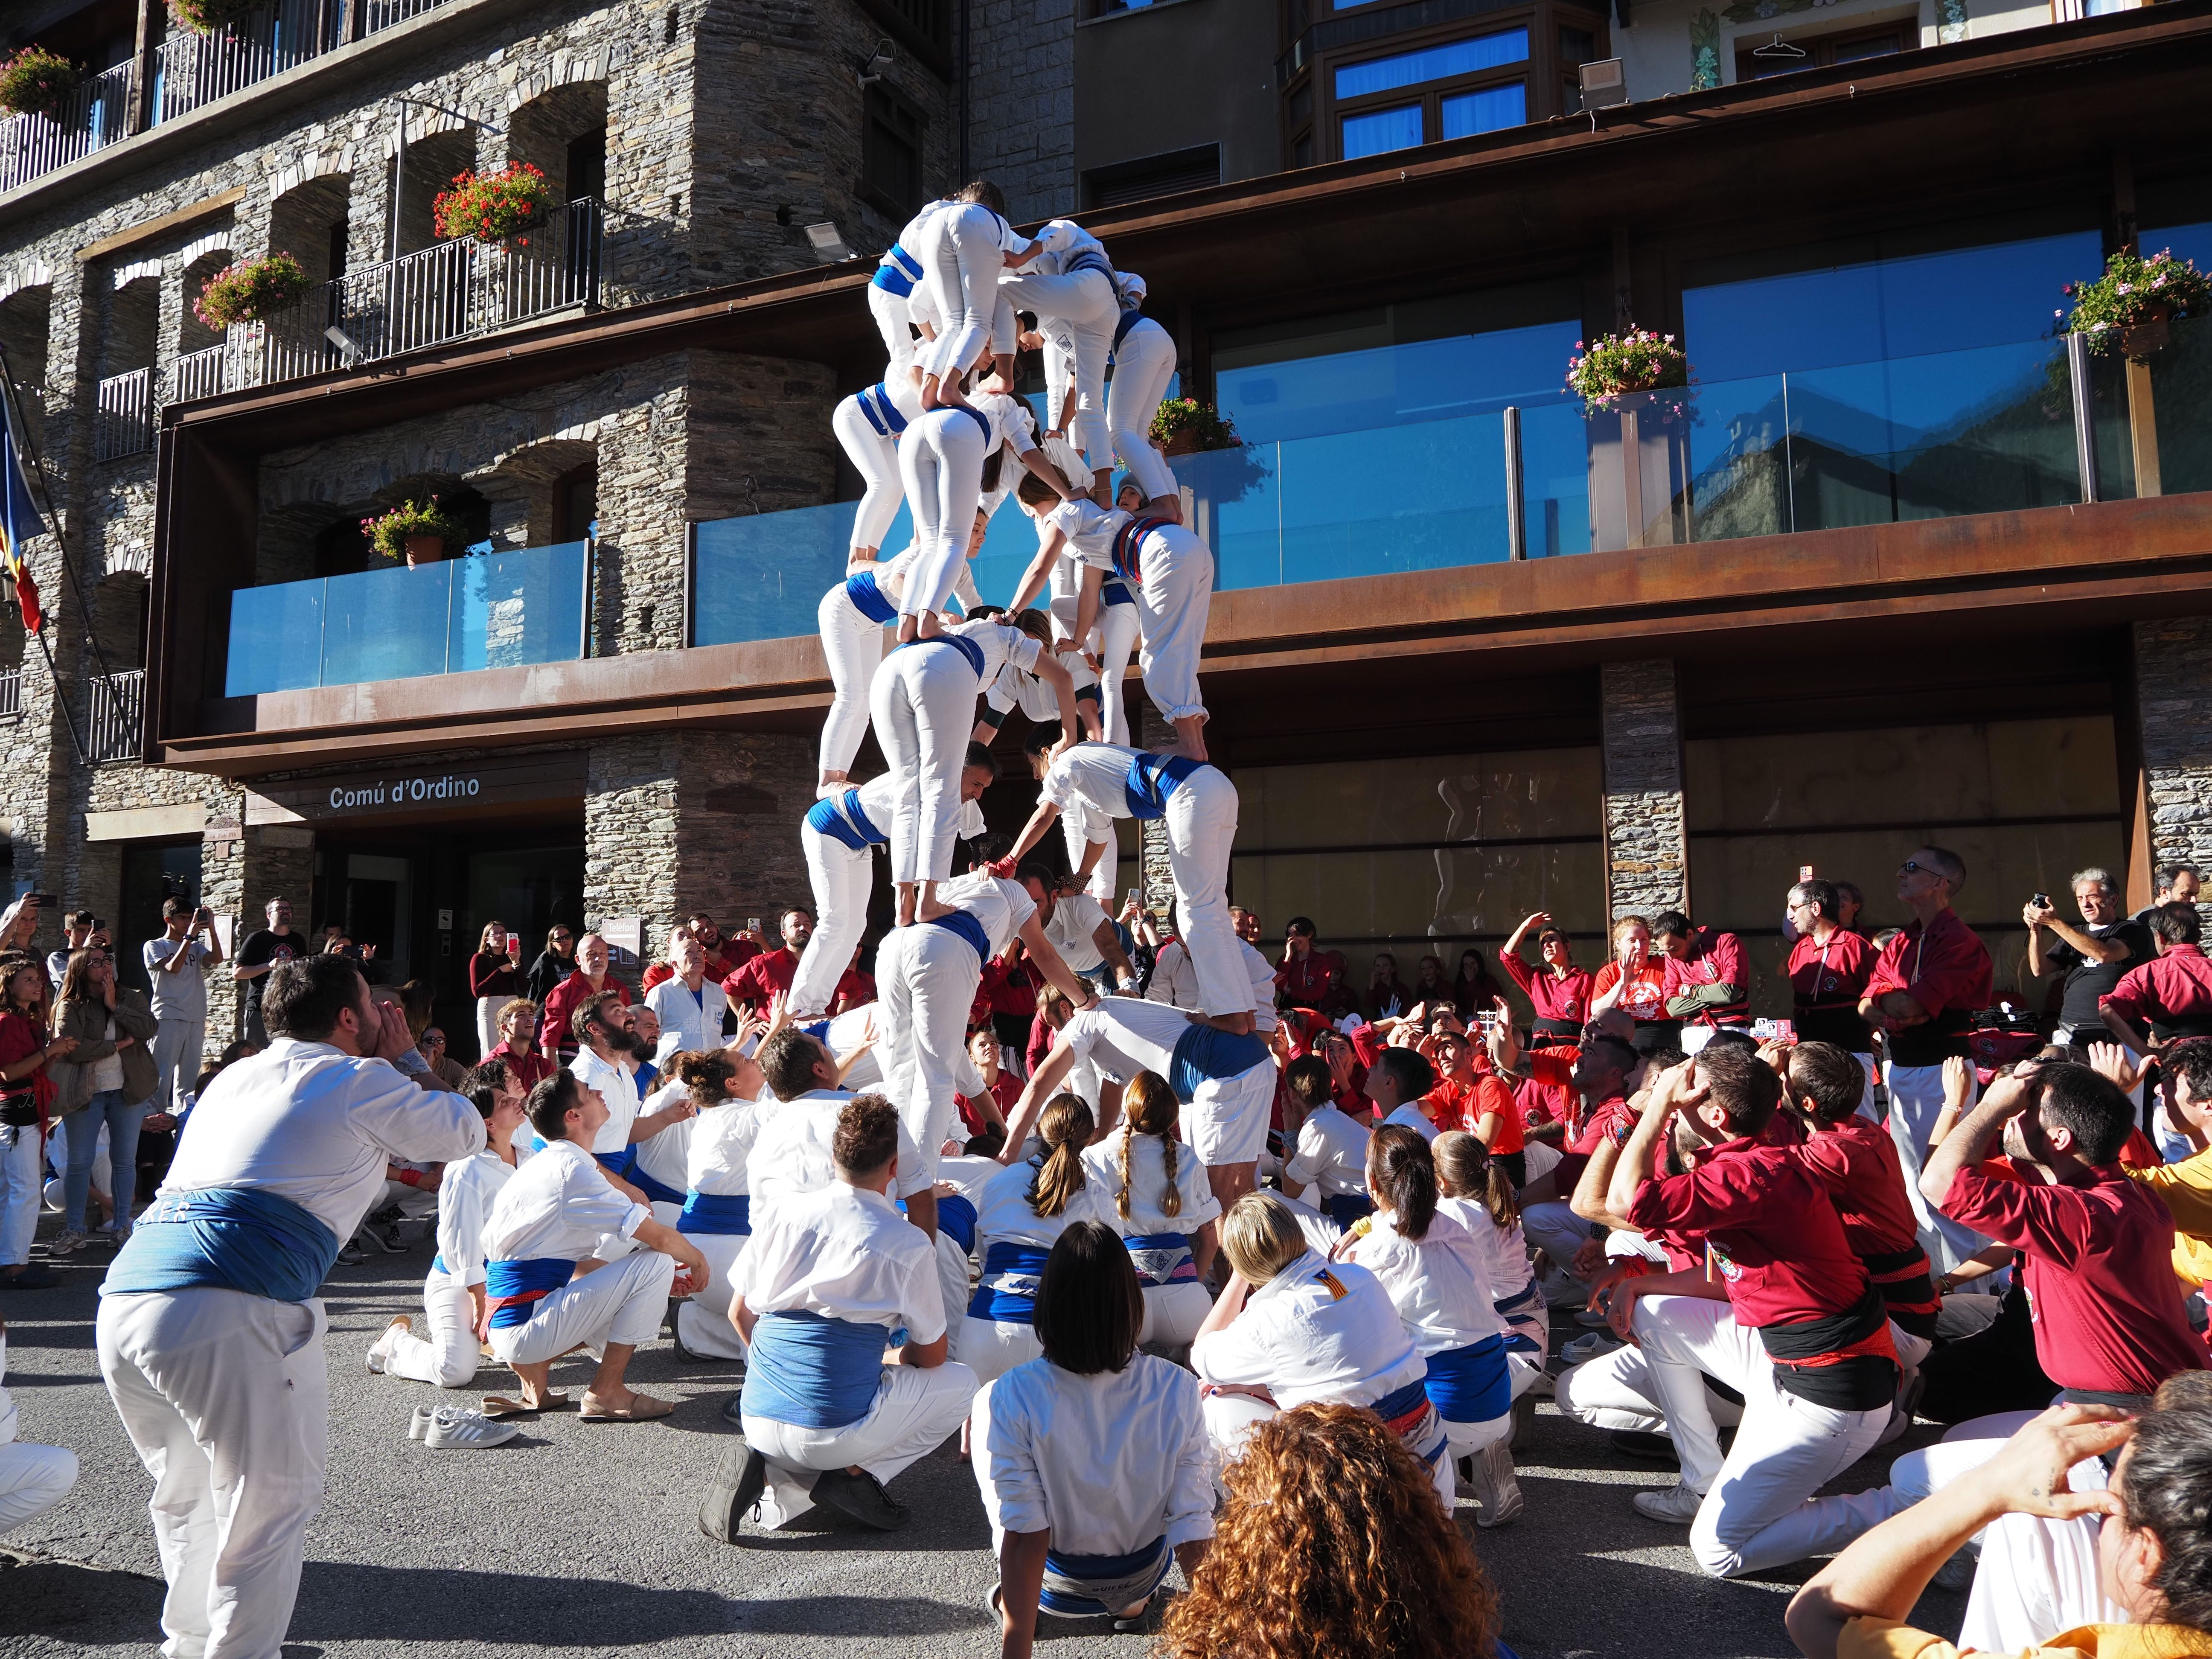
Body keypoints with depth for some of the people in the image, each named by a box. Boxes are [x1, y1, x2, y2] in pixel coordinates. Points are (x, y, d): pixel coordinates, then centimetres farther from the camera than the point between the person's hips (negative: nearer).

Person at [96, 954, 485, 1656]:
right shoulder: (359, 1081, 4)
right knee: (269, 1504, 7)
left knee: (187, 1492, 26)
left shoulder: (234, 1078, 25)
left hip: (122, 1301, 8)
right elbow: (465, 1132, 17)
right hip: (226, 1311, -8)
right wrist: (404, 1061, 25)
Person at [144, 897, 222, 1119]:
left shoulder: (196, 948, 18)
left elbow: (217, 959, -2)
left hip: (196, 1019, 5)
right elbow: (173, 967, -11)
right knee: (162, 1075, -8)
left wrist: (211, 929, -8)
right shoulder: (154, 947, 7)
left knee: (188, 1076, 6)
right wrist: (190, 935, -11)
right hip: (168, 1018, -4)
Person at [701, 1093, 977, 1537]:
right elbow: (930, 1357, 6)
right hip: (836, 1429, -4)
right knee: (960, 1382, 18)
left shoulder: (784, 1213, 4)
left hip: (757, 1418, 5)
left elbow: (740, 1314, 14)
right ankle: (857, 1473, 2)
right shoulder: (909, 1244, -7)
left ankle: (767, 1472, 2)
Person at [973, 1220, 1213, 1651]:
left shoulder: (1007, 1399, -30)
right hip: (1142, 1577, 2)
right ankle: (1134, 1604, 25)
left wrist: (1015, 1648, -17)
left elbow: (1024, 1538, -26)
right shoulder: (1178, 1390, -24)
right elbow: (1193, 1529, -19)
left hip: (1057, 1588, -1)